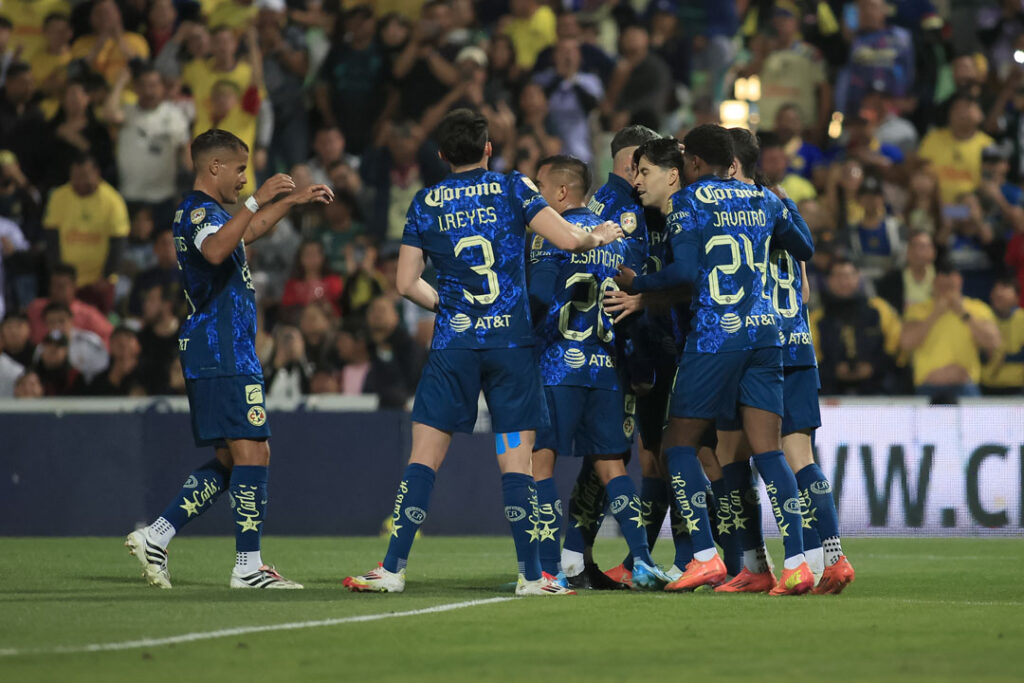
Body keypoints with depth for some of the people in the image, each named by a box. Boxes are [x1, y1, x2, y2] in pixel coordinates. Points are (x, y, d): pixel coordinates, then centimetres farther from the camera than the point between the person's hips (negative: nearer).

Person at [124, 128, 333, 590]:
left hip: (207, 356, 11)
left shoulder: (206, 212, 21)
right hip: (225, 356, -11)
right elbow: (215, 250, -35)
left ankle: (155, 537, 8)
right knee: (252, 452, -10)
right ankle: (248, 566, -10)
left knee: (229, 460, 11)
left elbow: (249, 231, 41)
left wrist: (293, 201, 38)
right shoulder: (198, 211, -12)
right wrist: (257, 200, -33)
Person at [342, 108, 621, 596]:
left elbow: (406, 283, 4)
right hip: (512, 340, -1)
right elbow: (567, 239, -8)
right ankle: (530, 574, -2)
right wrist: (599, 236, 13)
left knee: (424, 457, 2)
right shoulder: (512, 189, 2)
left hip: (452, 342, 1)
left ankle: (393, 568, -3)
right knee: (516, 461, 1)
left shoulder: (425, 203, 6)